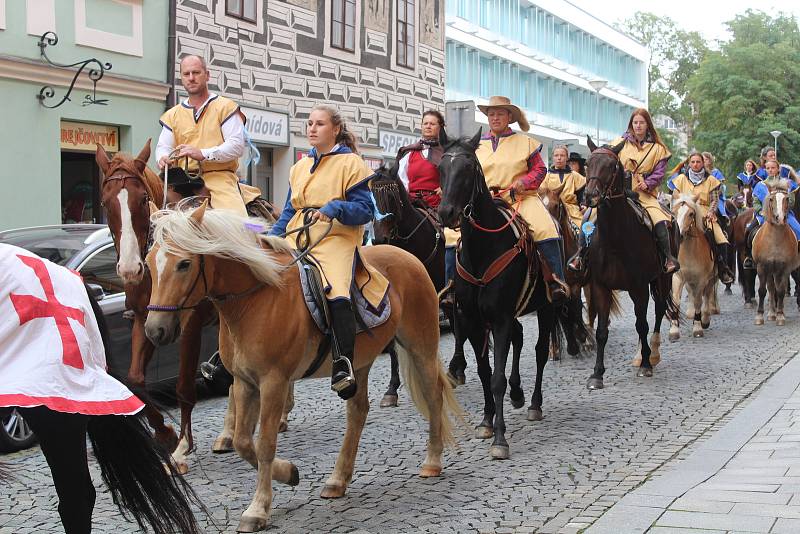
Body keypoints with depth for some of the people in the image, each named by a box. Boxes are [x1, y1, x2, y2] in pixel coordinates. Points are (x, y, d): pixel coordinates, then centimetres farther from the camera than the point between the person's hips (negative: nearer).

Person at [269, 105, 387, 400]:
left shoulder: (351, 163, 3)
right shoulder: (299, 167, 22)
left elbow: (365, 209, -4)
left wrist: (334, 208, -21)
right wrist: (272, 239, 11)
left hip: (336, 240, -7)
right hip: (296, 240, 7)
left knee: (337, 293, -32)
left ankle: (344, 366, -33)